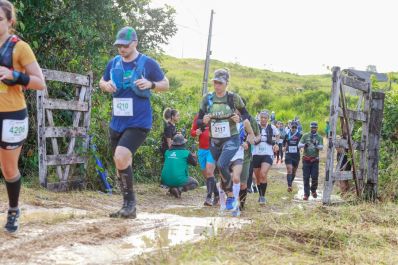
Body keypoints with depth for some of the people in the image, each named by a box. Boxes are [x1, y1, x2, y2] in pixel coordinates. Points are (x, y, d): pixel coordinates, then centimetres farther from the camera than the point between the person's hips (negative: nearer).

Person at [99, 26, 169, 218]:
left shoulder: (147, 63, -5)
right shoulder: (114, 63, 8)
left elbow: (166, 84, 2)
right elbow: (102, 82, 20)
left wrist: (151, 84, -19)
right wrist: (106, 85, -4)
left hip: (139, 123, -6)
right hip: (117, 123, 6)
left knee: (121, 158, -24)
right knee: (121, 165, 11)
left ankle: (130, 202, -9)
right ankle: (128, 208, 23)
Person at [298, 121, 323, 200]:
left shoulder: (319, 138, 5)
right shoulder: (305, 136, 5)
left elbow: (321, 147, -9)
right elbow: (299, 145, -2)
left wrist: (316, 145, -31)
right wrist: (304, 145, -24)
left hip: (315, 160, 0)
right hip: (306, 159, 0)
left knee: (314, 177, -3)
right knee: (306, 177, -2)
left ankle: (313, 190, 22)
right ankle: (306, 194, 3)